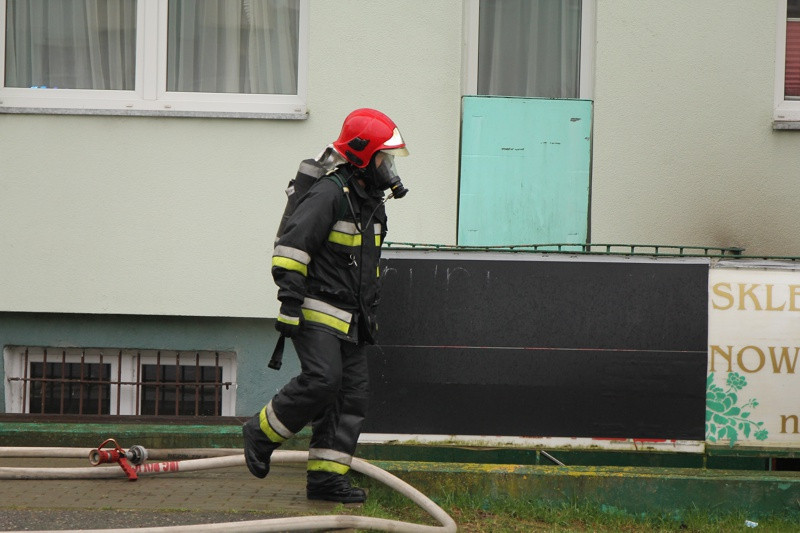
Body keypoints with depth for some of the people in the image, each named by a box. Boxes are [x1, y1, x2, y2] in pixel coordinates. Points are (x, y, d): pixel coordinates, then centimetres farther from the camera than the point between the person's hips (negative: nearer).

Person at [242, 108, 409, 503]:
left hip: (349, 319, 9)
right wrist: (290, 298, -23)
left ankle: (326, 477, 4)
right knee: (322, 379, -23)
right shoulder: (330, 193, -12)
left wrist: (369, 312, 28)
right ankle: (261, 433, -3)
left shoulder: (372, 202, 18)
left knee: (353, 393, 2)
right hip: (316, 311, -9)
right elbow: (292, 243, -18)